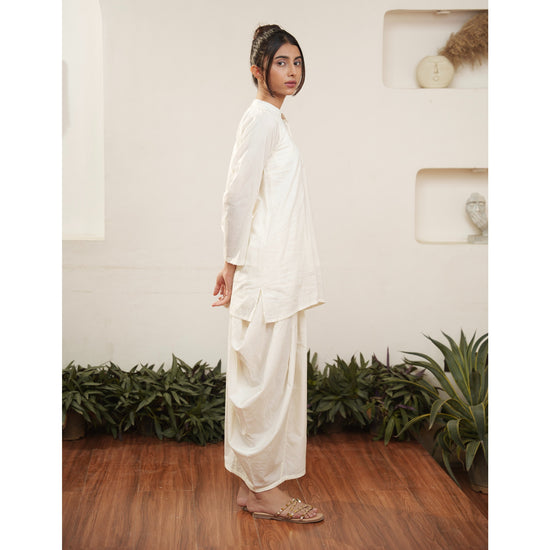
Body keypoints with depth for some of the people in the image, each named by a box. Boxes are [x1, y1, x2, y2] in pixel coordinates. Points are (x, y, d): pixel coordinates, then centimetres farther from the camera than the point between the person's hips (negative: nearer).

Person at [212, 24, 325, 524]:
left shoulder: (274, 119, 18)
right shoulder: (262, 117, -11)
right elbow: (239, 197, -15)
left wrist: (235, 263, 16)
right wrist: (233, 264, -12)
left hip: (280, 273, 10)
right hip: (266, 273, -10)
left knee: (274, 376, 11)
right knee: (267, 376, -3)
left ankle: (255, 484, 20)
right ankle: (264, 489, 7)